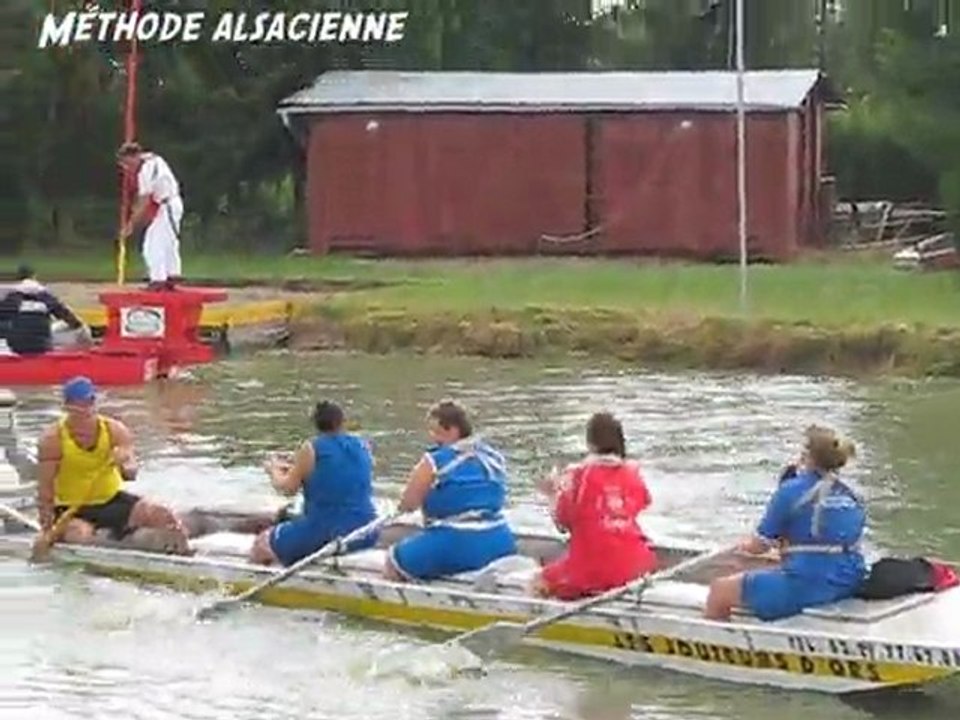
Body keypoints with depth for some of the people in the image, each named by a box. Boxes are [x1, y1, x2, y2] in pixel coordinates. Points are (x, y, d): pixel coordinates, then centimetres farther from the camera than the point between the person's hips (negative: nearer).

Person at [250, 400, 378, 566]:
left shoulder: (310, 450, -9)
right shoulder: (363, 447, 7)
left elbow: (287, 488, 3)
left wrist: (274, 470, 24)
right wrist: (294, 469, 30)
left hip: (323, 533, -5)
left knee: (260, 546, 14)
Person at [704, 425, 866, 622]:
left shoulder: (791, 491, -9)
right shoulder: (851, 497, 9)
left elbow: (760, 546, -3)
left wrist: (745, 545, 21)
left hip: (806, 587, -8)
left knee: (719, 589, 8)